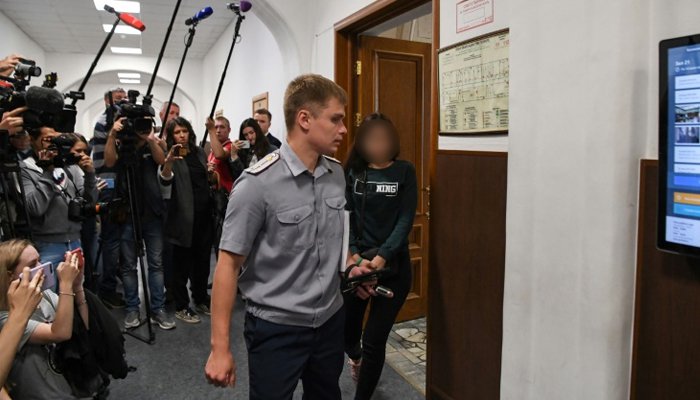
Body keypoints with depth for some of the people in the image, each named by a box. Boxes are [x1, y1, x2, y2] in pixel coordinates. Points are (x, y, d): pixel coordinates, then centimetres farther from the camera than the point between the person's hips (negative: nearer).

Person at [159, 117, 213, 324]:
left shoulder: (199, 152, 11)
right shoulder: (171, 155, -7)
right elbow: (165, 180, -27)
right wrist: (168, 161, -44)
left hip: (204, 214, 6)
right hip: (183, 217, -6)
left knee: (202, 261, 15)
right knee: (182, 264, 3)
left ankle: (201, 300, 29)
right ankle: (181, 307, 13)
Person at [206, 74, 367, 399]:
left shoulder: (337, 174, 1)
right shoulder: (258, 183, -19)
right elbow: (228, 264, -16)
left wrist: (351, 267, 3)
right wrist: (220, 347, -16)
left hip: (331, 320, 6)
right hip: (276, 328, -6)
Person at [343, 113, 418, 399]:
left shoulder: (404, 172, -1)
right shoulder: (353, 172, 2)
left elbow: (406, 220, -8)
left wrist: (382, 256, -18)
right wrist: (354, 253, -17)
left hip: (394, 265, -1)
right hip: (357, 261, 2)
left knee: (374, 342, -1)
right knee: (345, 330, 13)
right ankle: (355, 356, 51)